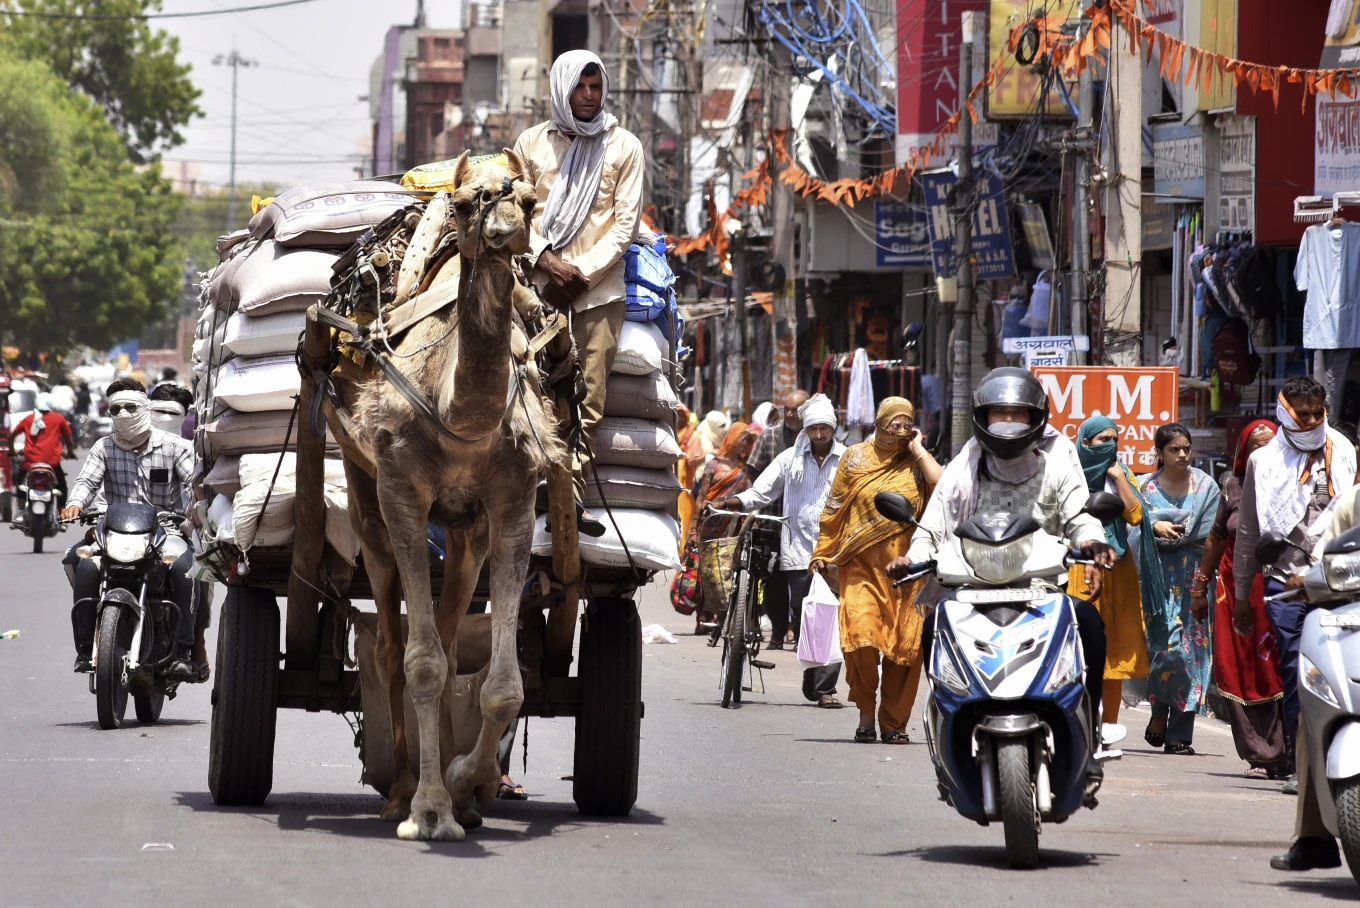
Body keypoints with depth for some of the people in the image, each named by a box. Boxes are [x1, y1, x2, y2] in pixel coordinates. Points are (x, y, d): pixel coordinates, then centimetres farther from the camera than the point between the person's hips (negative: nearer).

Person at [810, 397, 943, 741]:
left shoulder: (915, 463, 8)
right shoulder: (856, 458, 9)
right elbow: (835, 508, 14)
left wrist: (918, 449, -4)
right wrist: (822, 552, 11)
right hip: (861, 563, -1)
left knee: (905, 645, -1)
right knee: (861, 635, -15)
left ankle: (893, 722, 10)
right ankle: (865, 713, 1)